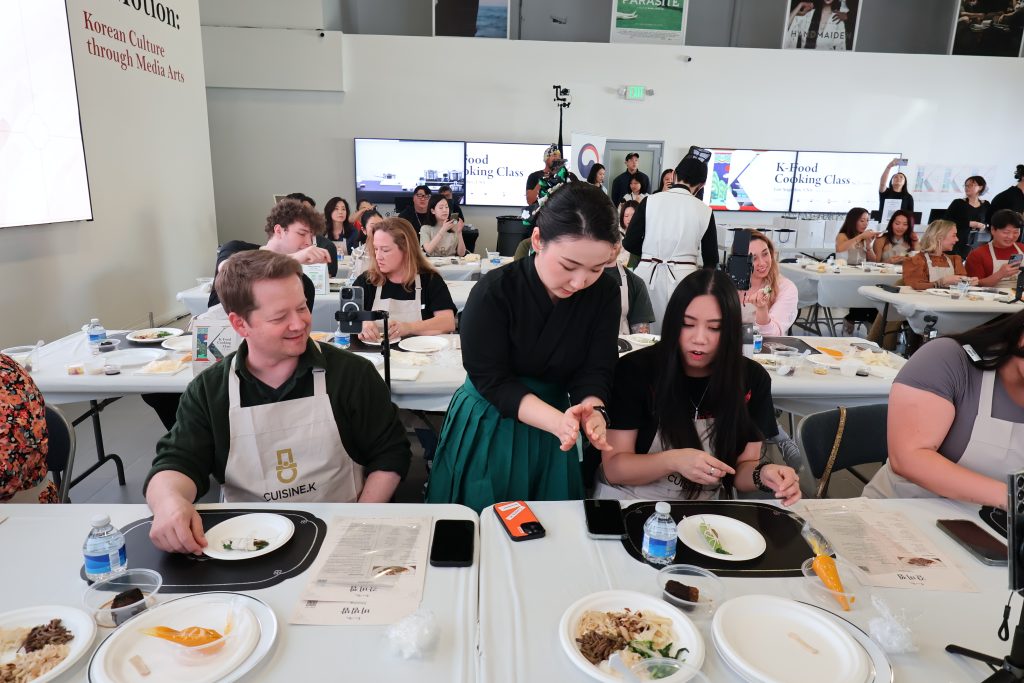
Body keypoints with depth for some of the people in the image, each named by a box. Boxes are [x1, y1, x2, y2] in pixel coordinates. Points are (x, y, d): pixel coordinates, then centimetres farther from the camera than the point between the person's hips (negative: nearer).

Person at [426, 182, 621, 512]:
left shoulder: (604, 294, -9)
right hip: (489, 428, -3)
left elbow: (594, 371, -10)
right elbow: (492, 381, -22)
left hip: (549, 433, 3)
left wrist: (593, 410, -33)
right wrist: (557, 420, -35)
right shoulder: (494, 292, -21)